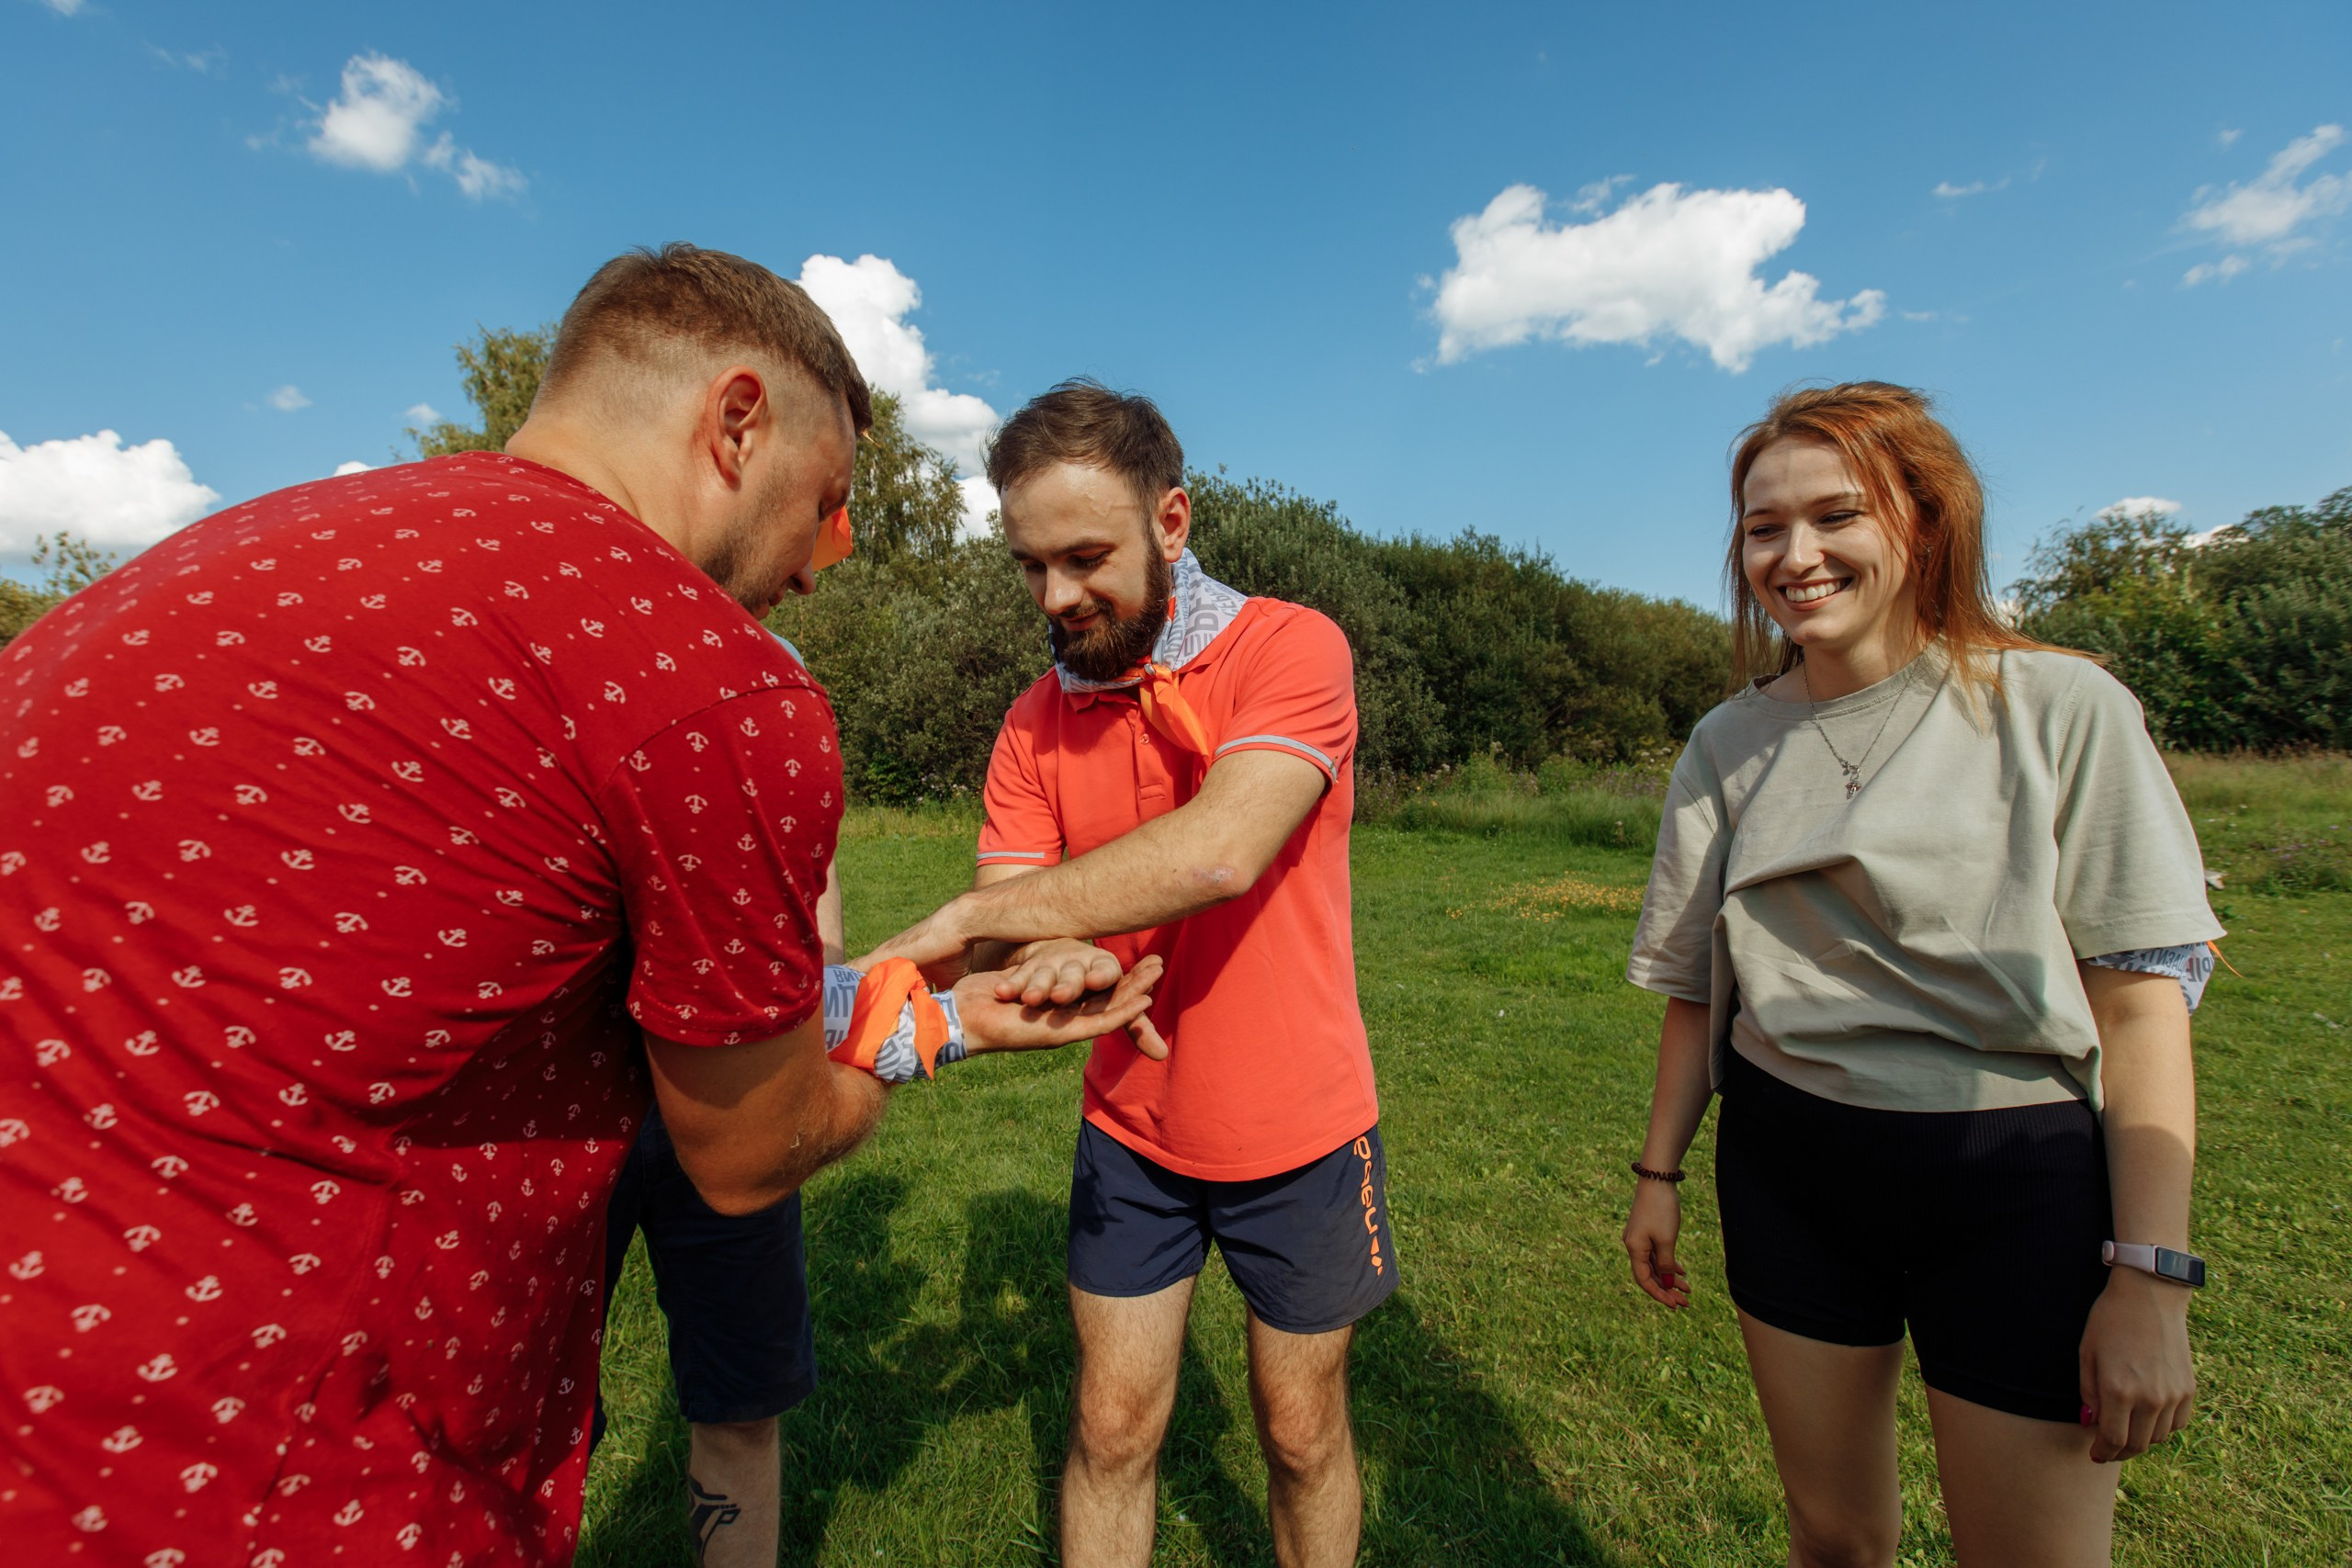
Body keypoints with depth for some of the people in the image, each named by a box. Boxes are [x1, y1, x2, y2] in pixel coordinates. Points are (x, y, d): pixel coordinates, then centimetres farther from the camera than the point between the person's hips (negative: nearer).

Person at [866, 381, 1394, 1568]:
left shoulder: (1290, 648, -18)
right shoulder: (1035, 723, -3)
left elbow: (1217, 853, -33)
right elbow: (1004, 922, -9)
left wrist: (962, 919, -30)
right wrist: (1046, 958, -34)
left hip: (1296, 1131, -2)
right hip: (1130, 1133, 3)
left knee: (1302, 1433, 17)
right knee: (1111, 1426, 14)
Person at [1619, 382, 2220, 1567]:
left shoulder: (2063, 711, -8)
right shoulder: (1729, 742, 1)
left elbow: (2143, 999, -8)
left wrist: (2152, 1275, -13)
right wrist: (1658, 1172, 9)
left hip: (2017, 1185, -2)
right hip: (1787, 1168, 3)